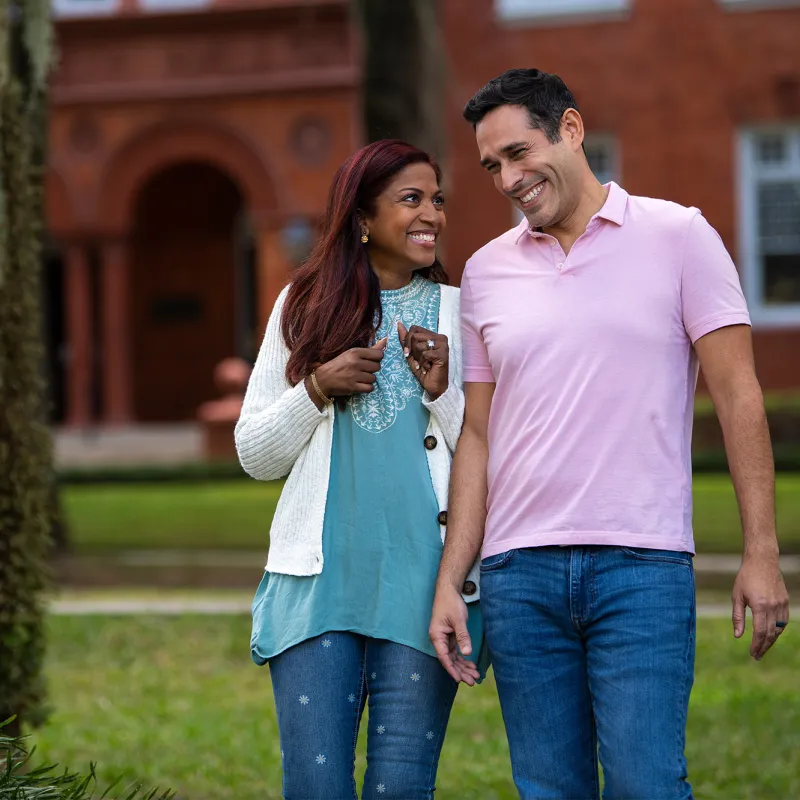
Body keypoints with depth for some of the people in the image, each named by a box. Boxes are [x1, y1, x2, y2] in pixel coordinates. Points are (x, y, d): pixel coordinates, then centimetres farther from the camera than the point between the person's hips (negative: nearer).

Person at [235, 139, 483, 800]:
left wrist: (443, 390, -9)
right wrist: (318, 388, -6)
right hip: (320, 576, 0)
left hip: (424, 577, 0)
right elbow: (255, 454, 10)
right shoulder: (305, 307, 9)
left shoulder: (458, 314, 7)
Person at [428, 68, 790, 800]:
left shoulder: (676, 237, 1)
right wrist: (449, 581, 7)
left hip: (642, 567, -3)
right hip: (519, 574, 4)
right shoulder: (487, 272, 12)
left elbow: (737, 394, -1)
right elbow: (477, 436, 14)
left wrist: (761, 554, -7)